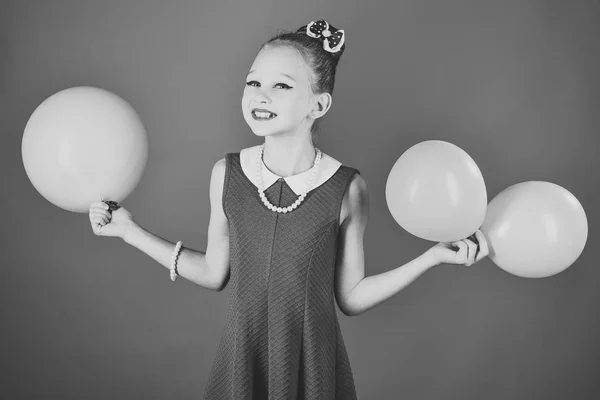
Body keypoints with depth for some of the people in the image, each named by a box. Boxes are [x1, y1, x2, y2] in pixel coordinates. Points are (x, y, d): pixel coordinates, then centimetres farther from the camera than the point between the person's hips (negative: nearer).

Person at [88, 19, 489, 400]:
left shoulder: (347, 189, -15)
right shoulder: (226, 173, -8)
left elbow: (351, 298, -6)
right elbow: (214, 273, 3)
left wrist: (431, 257, -12)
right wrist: (130, 230, 2)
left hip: (313, 365, -1)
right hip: (241, 360, 2)